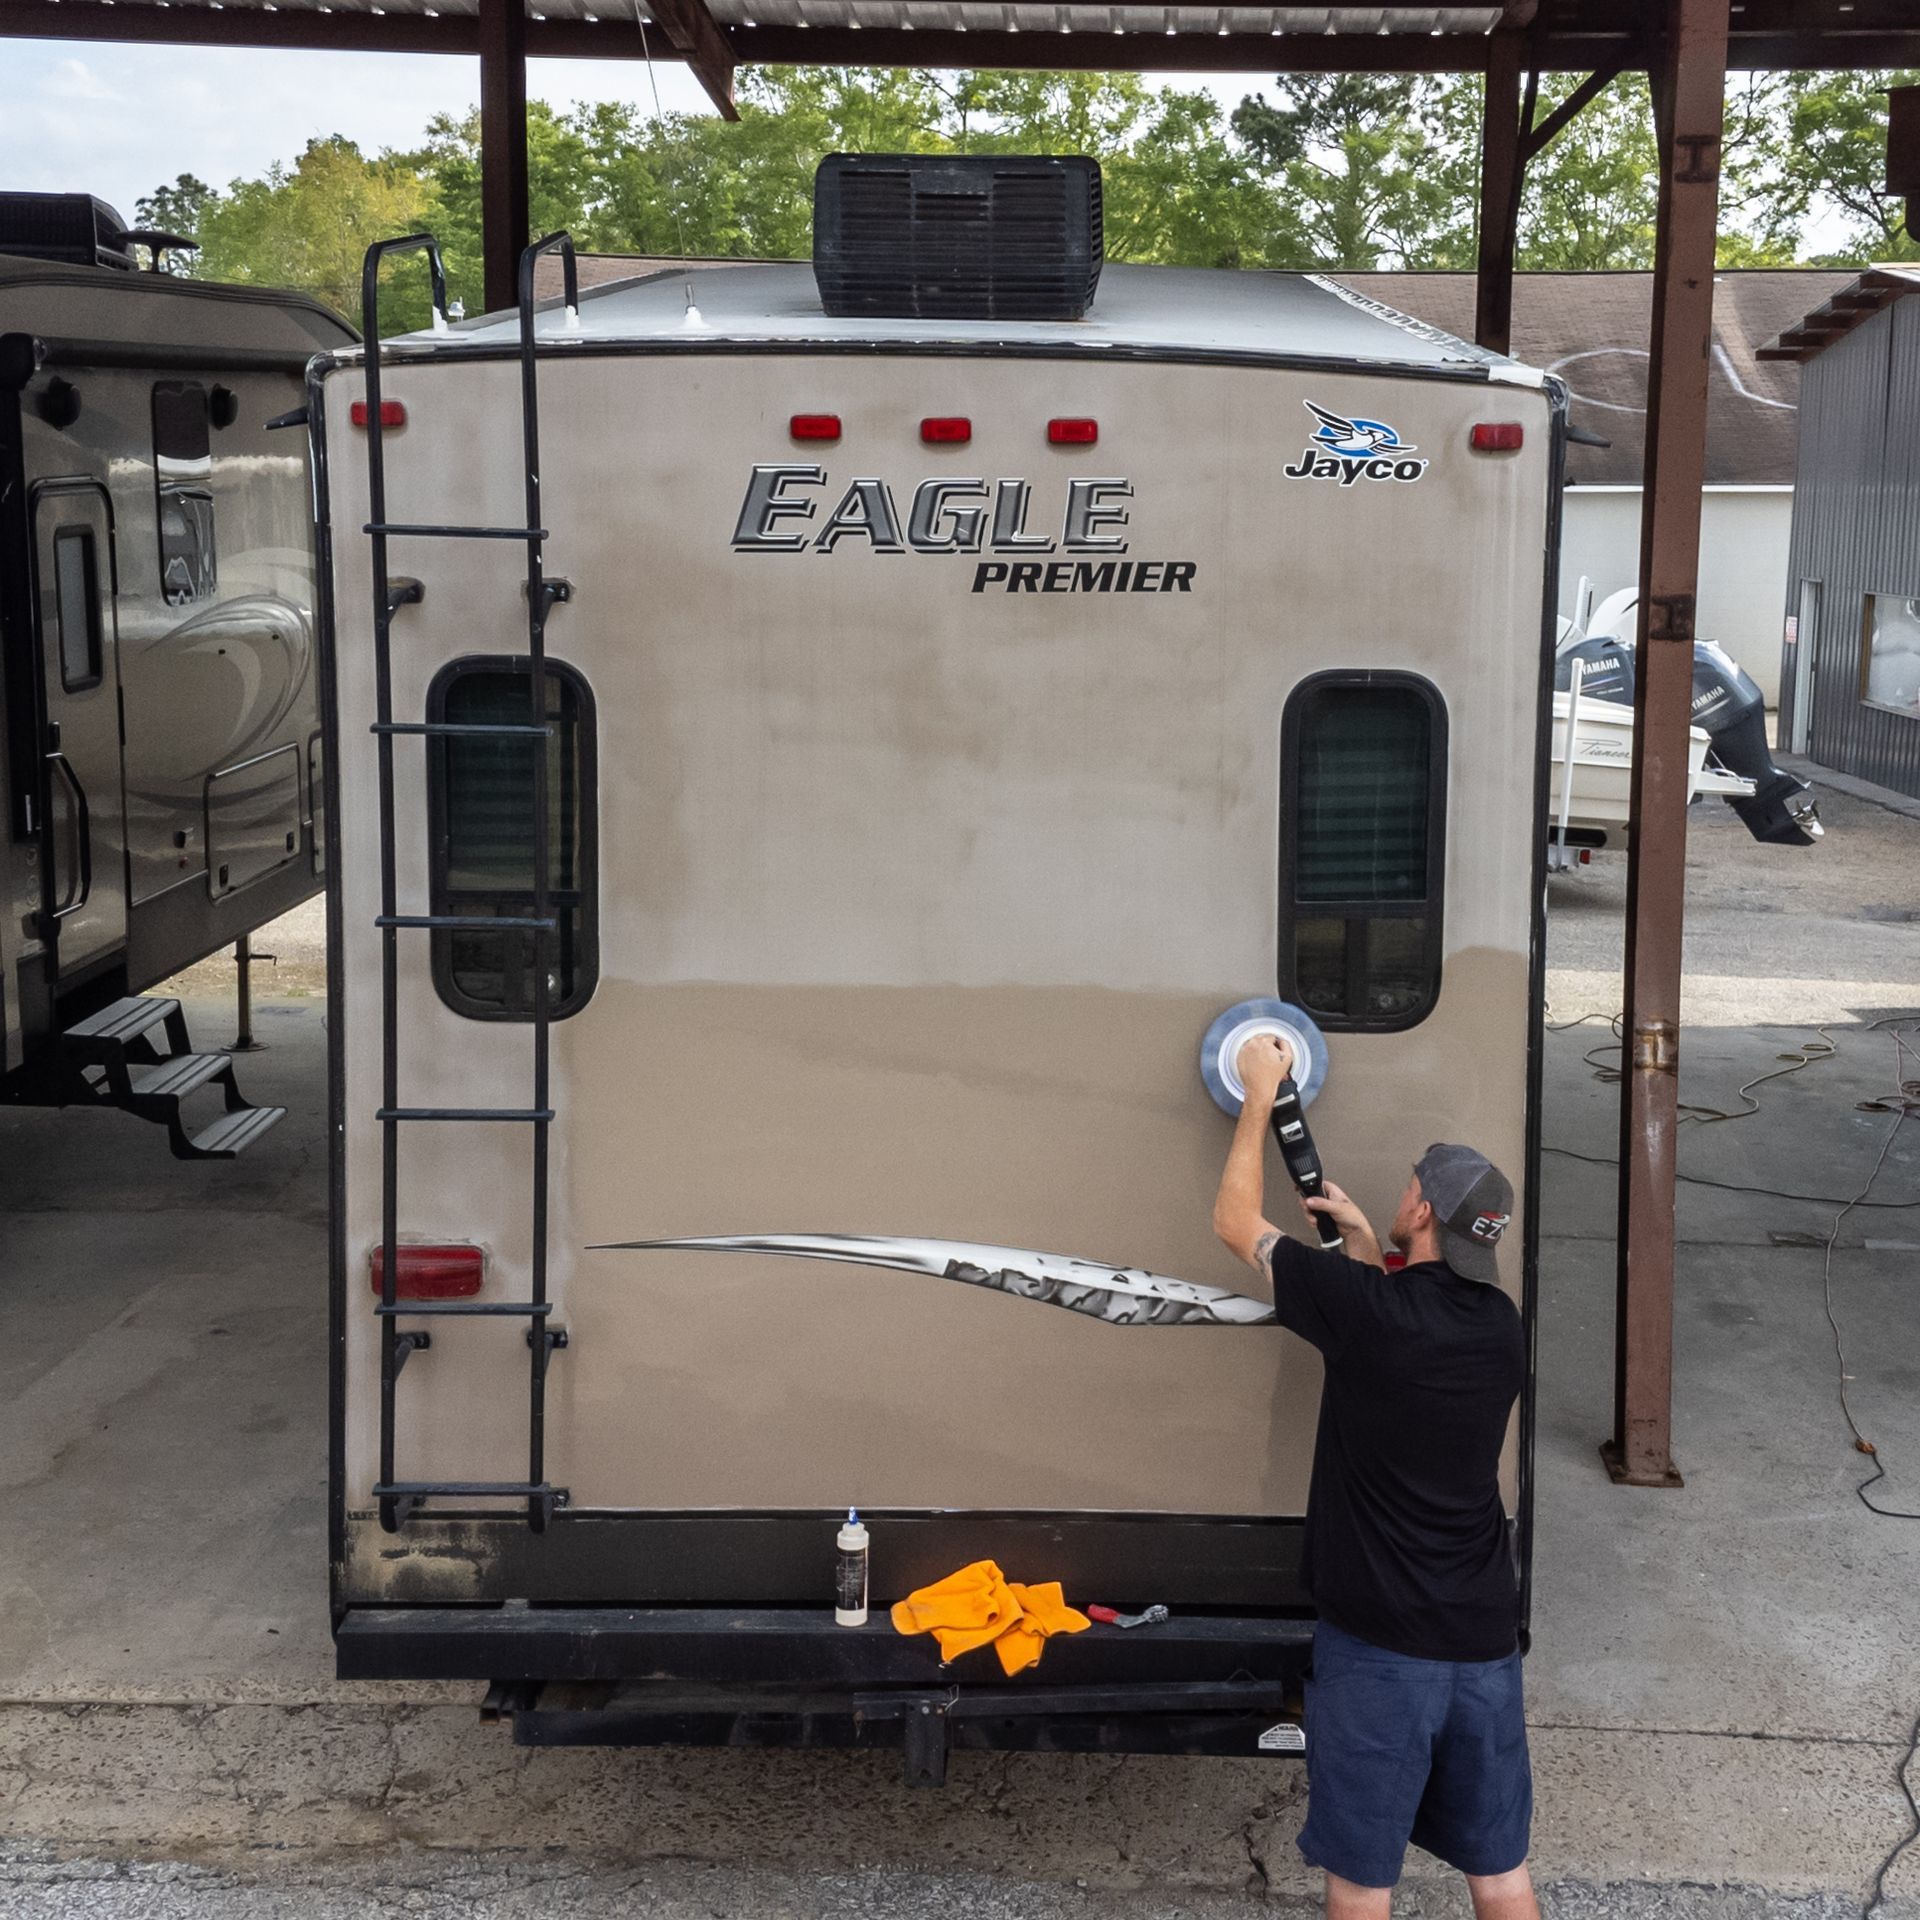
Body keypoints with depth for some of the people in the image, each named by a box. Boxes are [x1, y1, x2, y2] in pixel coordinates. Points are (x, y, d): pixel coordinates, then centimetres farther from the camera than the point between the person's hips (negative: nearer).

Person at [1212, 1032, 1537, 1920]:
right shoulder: (1501, 1326, 1)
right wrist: (1363, 1250, 18)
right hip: (1484, 1639, 6)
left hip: (1379, 1644, -6)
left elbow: (1237, 1222, -3)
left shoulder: (1367, 1307, -17)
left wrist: (1261, 1096, 7)